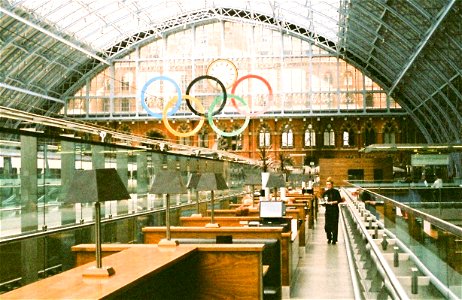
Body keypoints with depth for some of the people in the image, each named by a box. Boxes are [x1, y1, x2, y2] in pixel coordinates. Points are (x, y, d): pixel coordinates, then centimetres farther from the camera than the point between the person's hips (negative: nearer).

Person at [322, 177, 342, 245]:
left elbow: (339, 200, -7)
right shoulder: (325, 192, 8)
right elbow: (323, 200, 15)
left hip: (334, 210, -4)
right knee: (327, 225, 2)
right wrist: (324, 202, -6)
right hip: (328, 210, 4)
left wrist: (333, 202, -18)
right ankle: (329, 238, 22)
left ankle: (334, 240, 9)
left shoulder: (336, 191, -4)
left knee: (334, 225, -1)